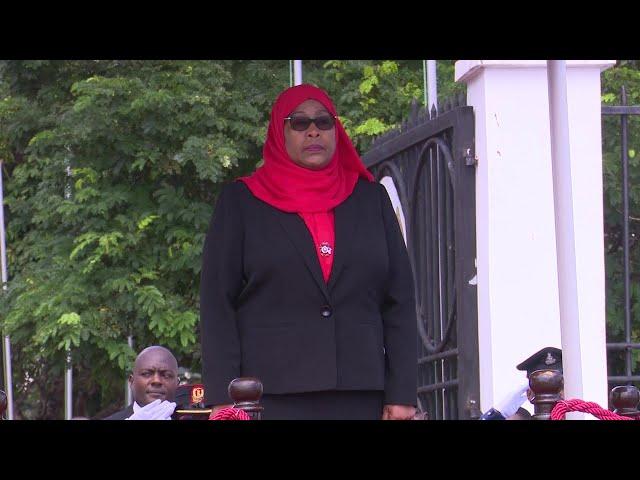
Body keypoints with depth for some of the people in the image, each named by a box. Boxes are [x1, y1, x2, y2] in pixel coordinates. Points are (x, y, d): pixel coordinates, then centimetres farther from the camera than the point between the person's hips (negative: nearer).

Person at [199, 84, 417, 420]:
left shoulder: (370, 199, 17)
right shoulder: (241, 201, 11)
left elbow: (399, 300, 13)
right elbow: (217, 303, 5)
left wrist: (402, 393, 3)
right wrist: (224, 398, -6)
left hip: (359, 398, 2)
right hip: (272, 399, -2)